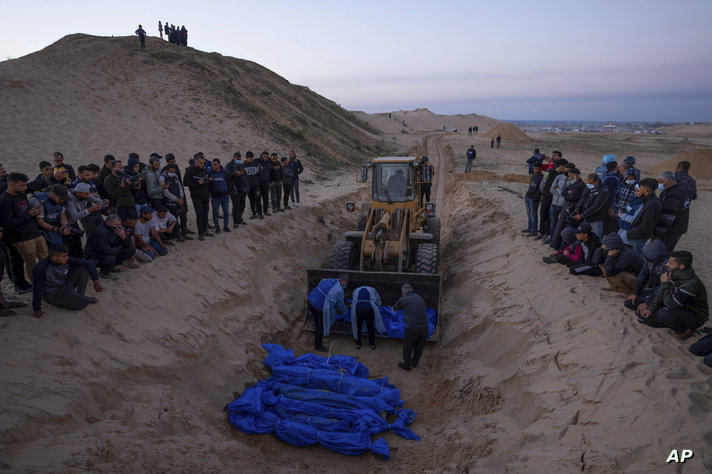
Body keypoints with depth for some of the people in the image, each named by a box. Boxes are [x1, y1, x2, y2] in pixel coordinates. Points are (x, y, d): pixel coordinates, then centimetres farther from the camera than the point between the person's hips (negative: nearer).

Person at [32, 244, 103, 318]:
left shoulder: (67, 260, -15)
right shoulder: (40, 268, -27)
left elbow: (88, 264, -10)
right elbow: (37, 290, -22)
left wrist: (96, 281, -17)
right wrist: (37, 310, -17)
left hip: (65, 286, 6)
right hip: (51, 293, -6)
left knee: (83, 269, -13)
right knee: (81, 304, -26)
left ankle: (80, 296, -4)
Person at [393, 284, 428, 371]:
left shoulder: (403, 299, -4)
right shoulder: (419, 298, 10)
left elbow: (395, 308, 13)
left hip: (412, 328, -5)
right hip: (424, 326, 5)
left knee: (407, 348, 18)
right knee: (419, 347, 25)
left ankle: (407, 365, 34)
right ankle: (414, 362, 44)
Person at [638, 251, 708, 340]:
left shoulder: (691, 284, -34)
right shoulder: (673, 274, -9)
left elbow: (670, 305, -32)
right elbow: (661, 293, 4)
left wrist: (665, 284, -26)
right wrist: (651, 309, -5)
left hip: (695, 318, -7)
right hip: (680, 308, 7)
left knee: (663, 314, -35)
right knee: (643, 316, -2)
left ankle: (684, 331, -6)